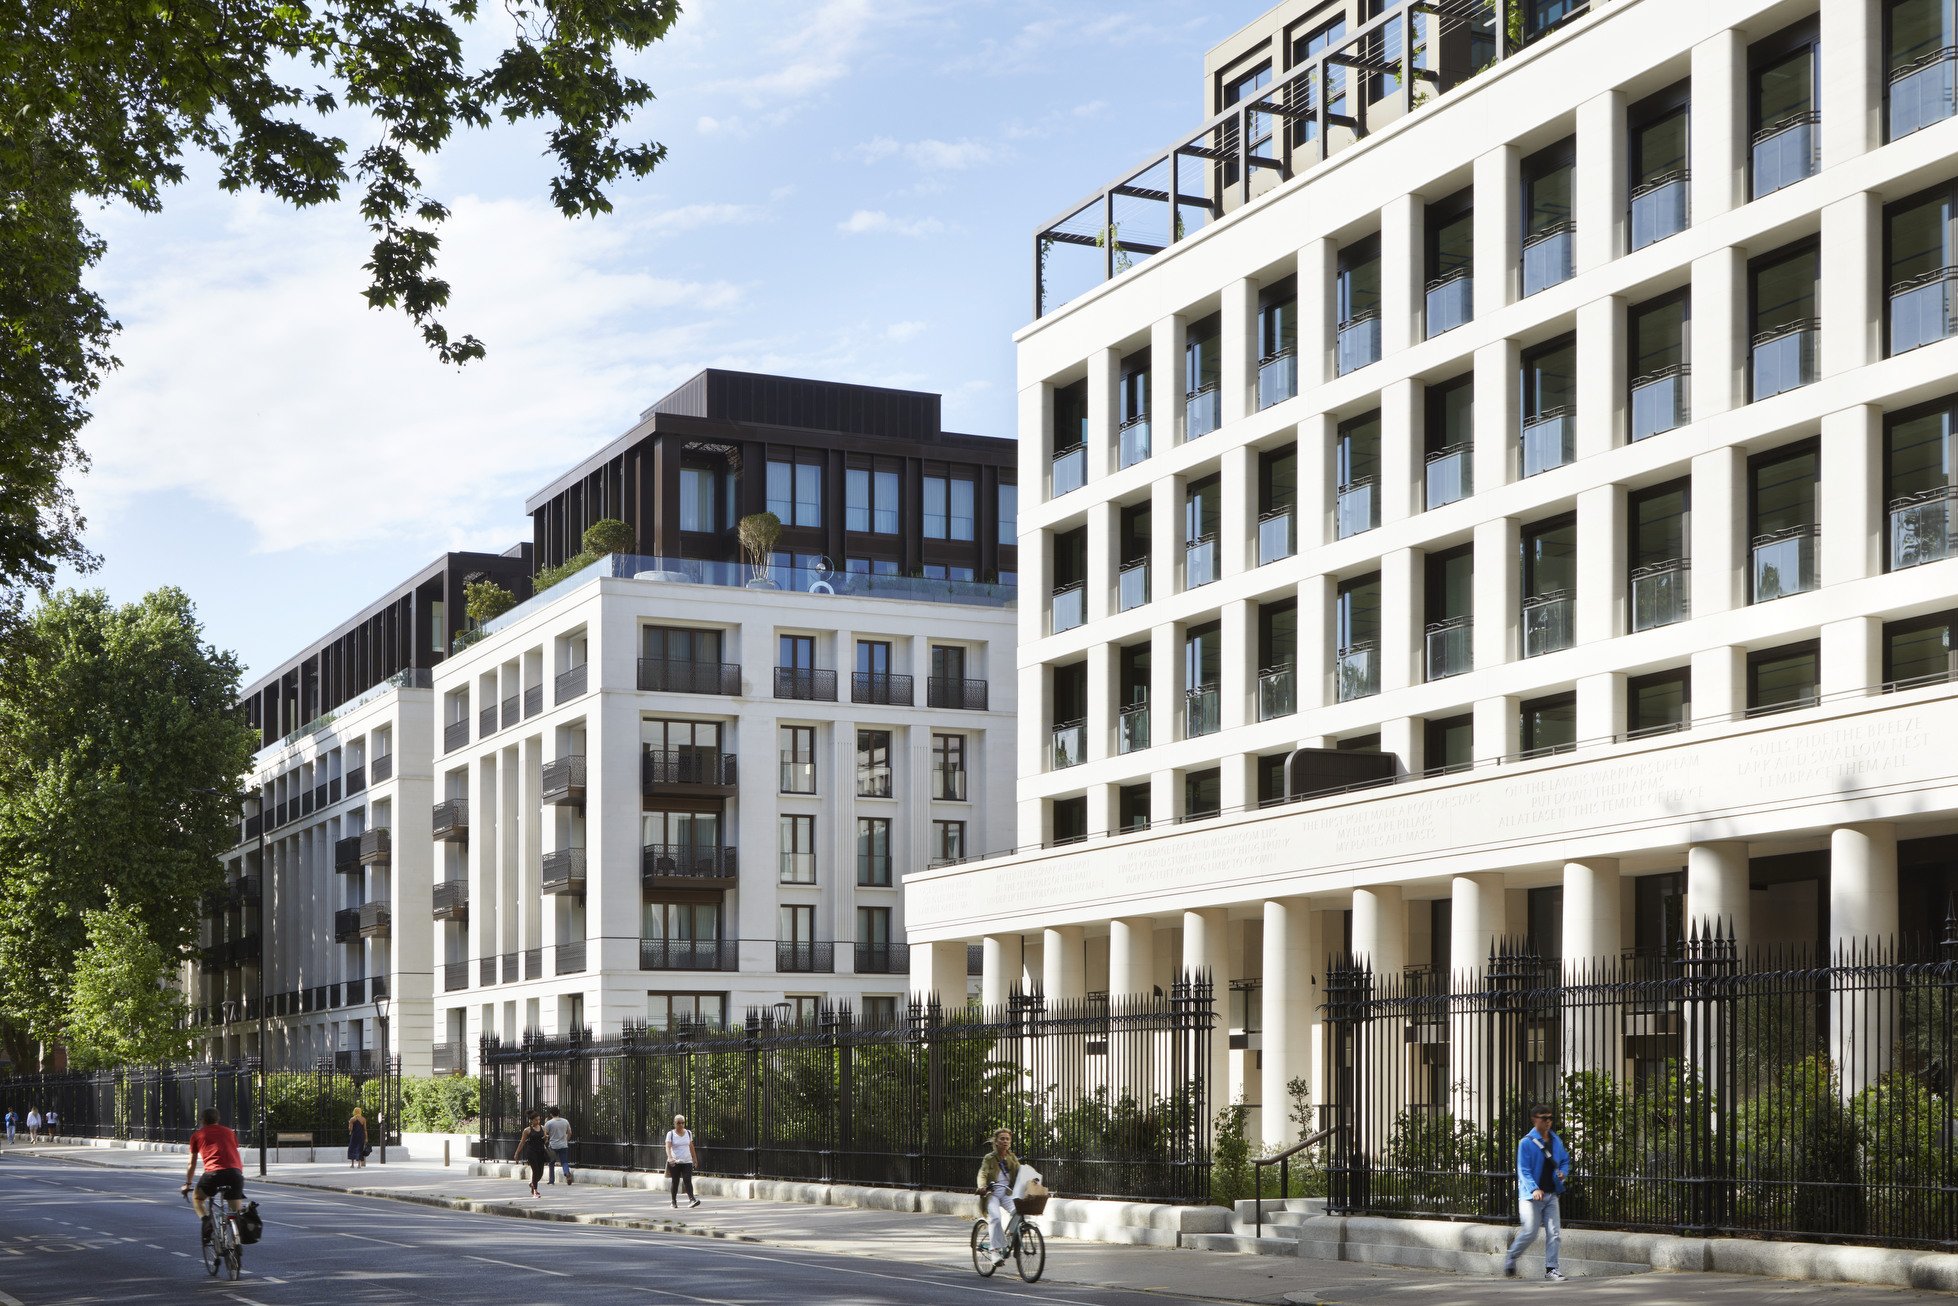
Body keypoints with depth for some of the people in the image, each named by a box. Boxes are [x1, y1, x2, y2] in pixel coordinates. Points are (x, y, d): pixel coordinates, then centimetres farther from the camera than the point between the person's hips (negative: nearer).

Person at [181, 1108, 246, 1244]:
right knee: (236, 1210, 13)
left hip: (213, 1173, -2)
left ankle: (206, 1220, -4)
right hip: (236, 1173, 2)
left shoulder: (197, 1135, 19)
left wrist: (187, 1184, 35)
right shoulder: (229, 1132, 25)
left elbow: (192, 1165, 24)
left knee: (197, 1199, 24)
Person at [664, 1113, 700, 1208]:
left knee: (687, 1180, -13)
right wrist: (670, 1157, -33)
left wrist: (694, 1158, 23)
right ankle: (674, 1201, 19)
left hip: (687, 1161, 2)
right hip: (674, 1162, -2)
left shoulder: (688, 1133, 8)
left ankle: (692, 1199, -25)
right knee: (675, 1182, 5)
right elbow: (668, 1147, -16)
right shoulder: (671, 1134, -4)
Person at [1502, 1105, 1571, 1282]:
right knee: (1530, 1232, -6)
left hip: (1551, 1194, 6)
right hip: (1531, 1195, -6)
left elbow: (1565, 1160, 23)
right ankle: (1510, 1259, 17)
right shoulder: (1527, 1143, -9)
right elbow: (1524, 1171, -13)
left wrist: (1563, 1172, 0)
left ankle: (1551, 1268, 4)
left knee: (1554, 1232, -1)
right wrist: (1534, 1189, -27)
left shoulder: (1556, 1141, 11)